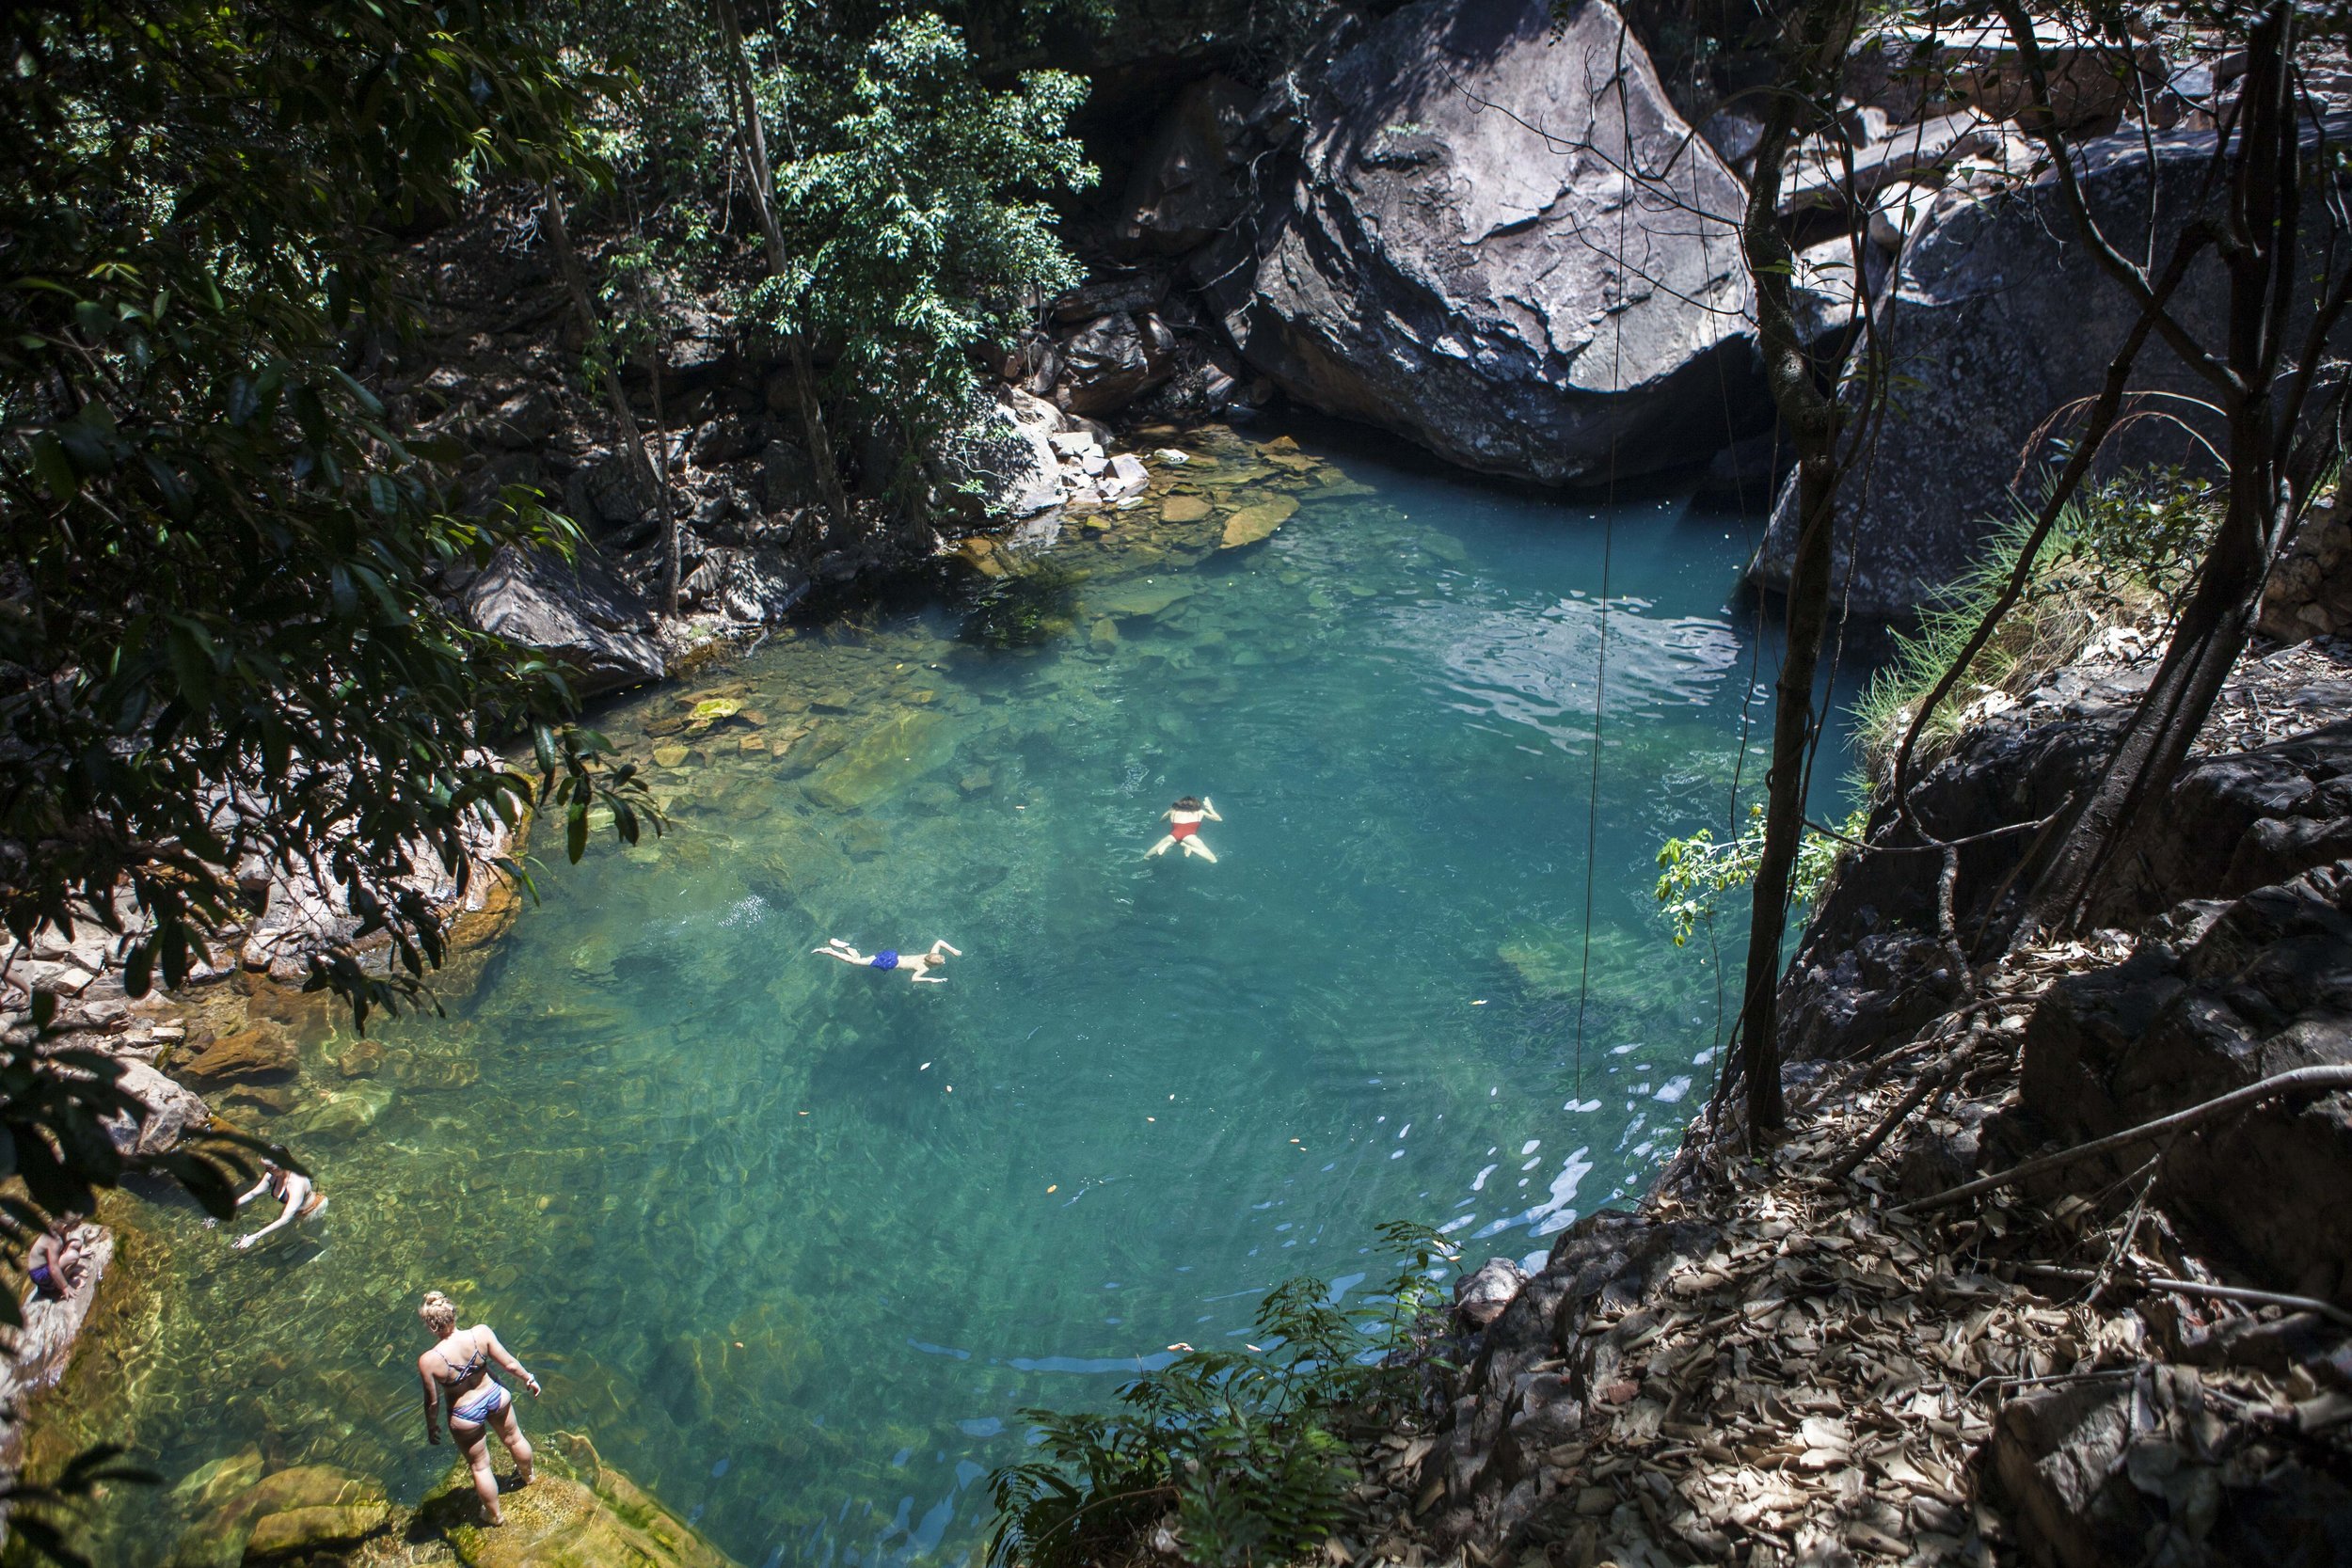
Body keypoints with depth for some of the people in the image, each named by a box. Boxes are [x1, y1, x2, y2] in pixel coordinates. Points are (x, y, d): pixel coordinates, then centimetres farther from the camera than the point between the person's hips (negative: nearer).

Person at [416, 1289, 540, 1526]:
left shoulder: (428, 1361, -31)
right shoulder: (481, 1333, -26)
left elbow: (433, 1401, -16)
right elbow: (510, 1364, -13)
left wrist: (431, 1427, 5)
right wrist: (529, 1379, 6)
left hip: (465, 1415, -2)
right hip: (495, 1397, 2)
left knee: (479, 1466, 23)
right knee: (514, 1438, 32)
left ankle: (494, 1515, 45)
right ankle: (527, 1476, 61)